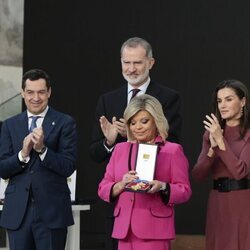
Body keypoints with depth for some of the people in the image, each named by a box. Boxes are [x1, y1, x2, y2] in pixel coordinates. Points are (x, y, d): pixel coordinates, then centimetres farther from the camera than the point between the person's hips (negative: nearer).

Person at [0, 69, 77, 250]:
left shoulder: (65, 123, 1)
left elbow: (69, 167, -6)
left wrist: (42, 149, -18)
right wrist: (22, 154, -13)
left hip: (51, 210, -3)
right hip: (18, 211, 3)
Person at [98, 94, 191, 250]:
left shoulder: (173, 150, 4)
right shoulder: (120, 149, 15)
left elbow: (184, 191, 0)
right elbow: (103, 189, 11)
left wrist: (162, 187, -19)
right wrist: (121, 185, -9)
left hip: (154, 230, -4)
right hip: (124, 229, 4)